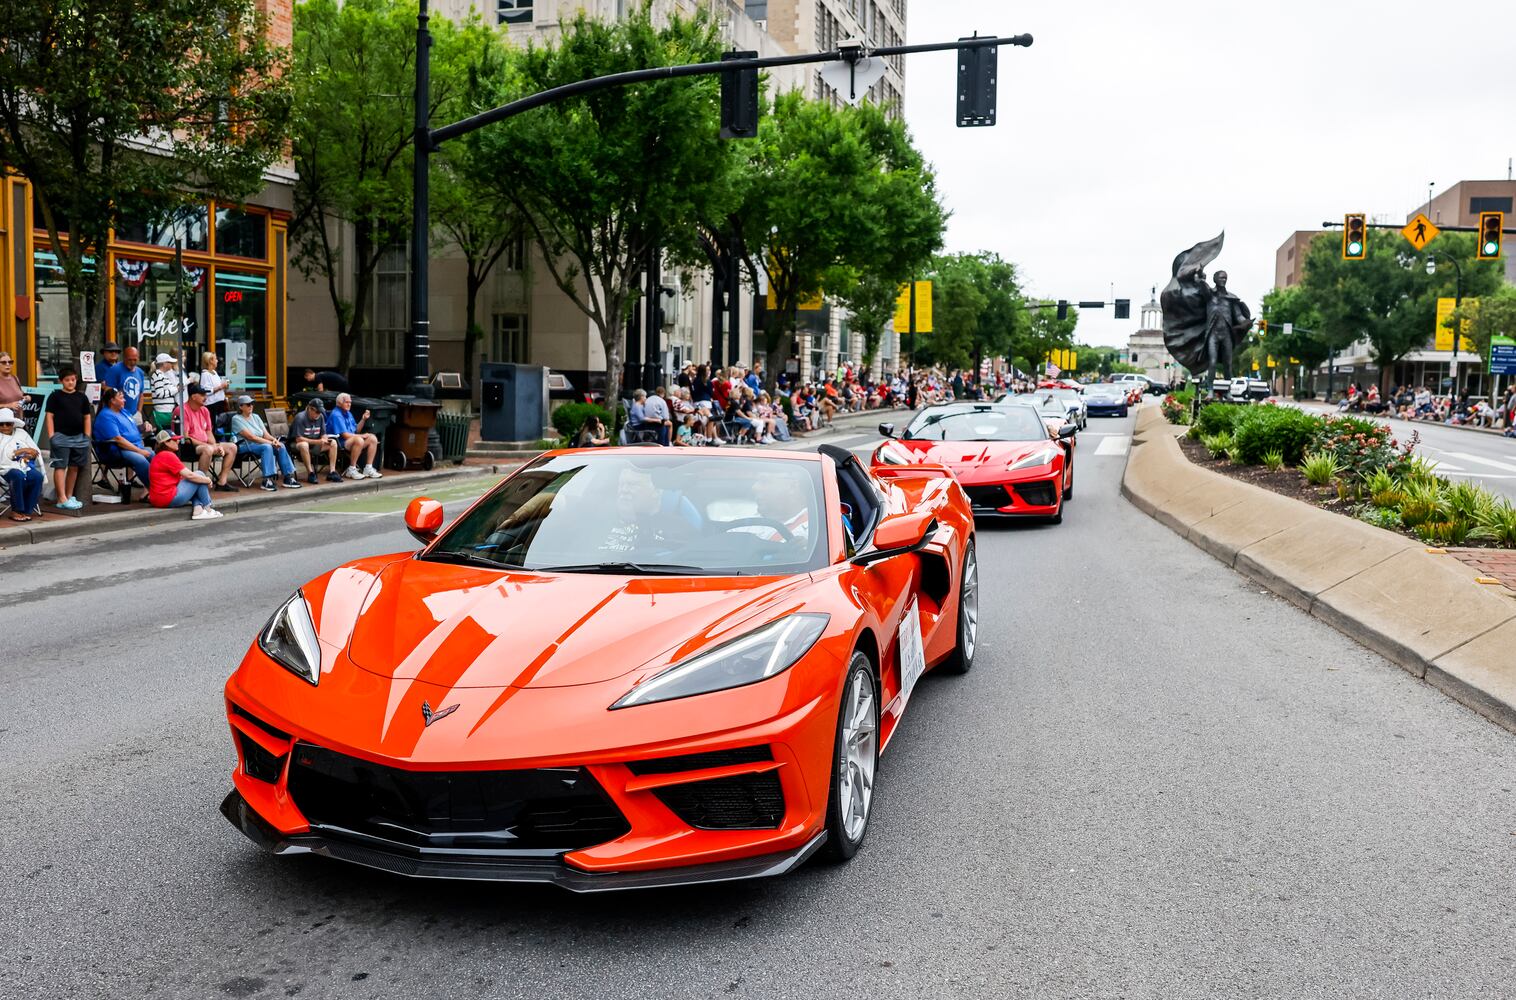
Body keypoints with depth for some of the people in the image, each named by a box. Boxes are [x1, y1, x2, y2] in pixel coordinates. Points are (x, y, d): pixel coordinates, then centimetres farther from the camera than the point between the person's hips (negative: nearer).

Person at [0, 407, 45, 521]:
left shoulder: (21, 433, 18)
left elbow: (36, 451, 13)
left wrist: (29, 456, -10)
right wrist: (23, 450, -14)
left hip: (24, 466, 4)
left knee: (38, 476, -27)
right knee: (18, 475, -37)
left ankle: (26, 511, -22)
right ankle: (16, 511, -27)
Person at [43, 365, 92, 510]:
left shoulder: (82, 397, 10)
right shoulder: (55, 396, -1)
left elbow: (87, 417, 14)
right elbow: (49, 416, -3)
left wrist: (86, 436, 7)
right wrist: (51, 436, -10)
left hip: (78, 437, 5)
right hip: (61, 436, -5)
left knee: (74, 467, 11)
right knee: (60, 467, -5)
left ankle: (69, 496, 21)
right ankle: (62, 499, -8)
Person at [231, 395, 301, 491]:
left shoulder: (255, 417, 17)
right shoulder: (236, 419, -5)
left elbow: (265, 434, 10)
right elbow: (250, 437, -16)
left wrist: (274, 439, -14)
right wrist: (270, 442, -21)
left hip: (260, 443, 7)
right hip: (245, 446, -7)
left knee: (281, 446, -19)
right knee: (267, 447, -34)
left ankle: (288, 477, -21)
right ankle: (267, 480, -40)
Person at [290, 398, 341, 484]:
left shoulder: (321, 417, -2)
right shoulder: (300, 418, -20)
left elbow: (323, 434, 4)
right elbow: (298, 439, -24)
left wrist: (325, 439, -22)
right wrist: (318, 441, -28)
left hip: (314, 444, 6)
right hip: (296, 445, -6)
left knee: (333, 442, -12)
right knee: (304, 445, -40)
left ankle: (332, 472, -16)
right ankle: (311, 473, -31)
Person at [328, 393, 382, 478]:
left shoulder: (348, 413, 16)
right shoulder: (336, 415, -13)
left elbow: (356, 430, 21)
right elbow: (345, 435, -20)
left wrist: (363, 419, 6)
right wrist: (362, 436, -11)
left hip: (352, 439, 9)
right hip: (339, 443, -9)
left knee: (373, 438, -5)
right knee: (359, 440, -36)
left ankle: (368, 468, -6)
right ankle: (351, 470, -27)